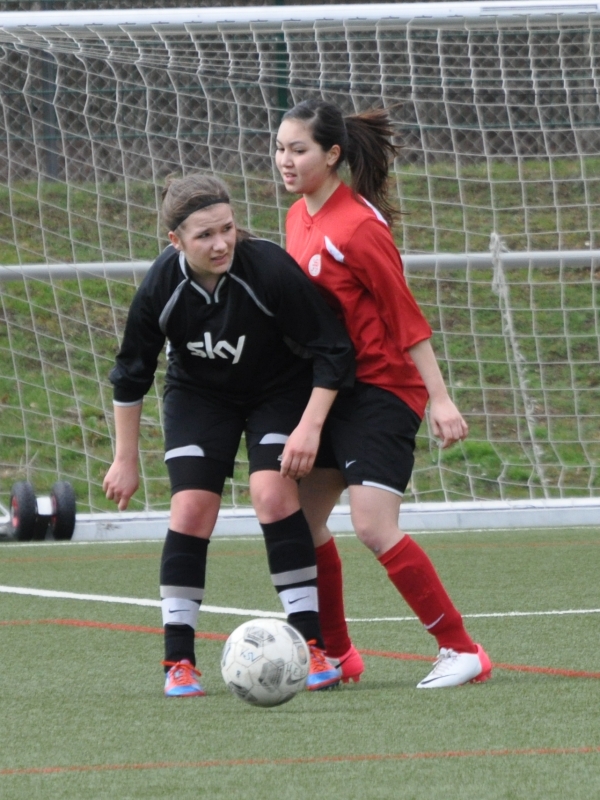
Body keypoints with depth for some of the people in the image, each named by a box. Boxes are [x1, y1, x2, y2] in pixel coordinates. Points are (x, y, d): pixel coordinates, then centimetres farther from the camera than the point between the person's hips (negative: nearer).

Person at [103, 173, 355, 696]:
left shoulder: (270, 270, -31)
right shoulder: (160, 290, -24)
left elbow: (333, 351, -21)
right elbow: (130, 377, -7)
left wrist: (310, 427, -27)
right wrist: (126, 461, -2)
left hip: (280, 390, -2)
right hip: (198, 394, 2)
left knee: (273, 493, -21)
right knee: (191, 507, -12)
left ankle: (313, 649, -14)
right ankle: (179, 663, -4)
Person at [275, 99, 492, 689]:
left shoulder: (359, 228, -18)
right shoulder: (298, 219, 7)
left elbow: (406, 319, -17)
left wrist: (439, 399, -17)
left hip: (382, 390, -9)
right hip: (334, 389, 9)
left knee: (373, 527, -17)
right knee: (298, 517, 5)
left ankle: (462, 650, -8)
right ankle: (337, 656, 18)